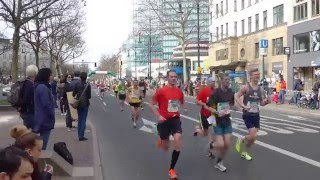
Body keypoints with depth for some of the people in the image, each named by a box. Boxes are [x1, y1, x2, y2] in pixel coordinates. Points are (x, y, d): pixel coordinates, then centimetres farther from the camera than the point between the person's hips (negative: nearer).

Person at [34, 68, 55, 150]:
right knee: (43, 143, -4)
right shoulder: (43, 88, -19)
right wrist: (52, 117, -10)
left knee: (42, 142, 18)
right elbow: (47, 105, -21)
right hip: (45, 119, -10)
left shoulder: (39, 86, 13)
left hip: (42, 119, 10)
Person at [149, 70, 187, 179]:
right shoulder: (161, 91, -12)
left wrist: (185, 108, -2)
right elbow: (152, 105, -4)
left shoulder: (179, 91, 1)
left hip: (175, 119, 3)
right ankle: (161, 139, 50)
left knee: (177, 140, -19)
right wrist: (158, 116, -17)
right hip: (164, 120, -2)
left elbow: (182, 102, 20)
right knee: (165, 148, 7)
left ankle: (171, 169, -2)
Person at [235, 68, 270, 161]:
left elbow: (261, 103, 15)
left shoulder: (260, 89, 6)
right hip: (247, 115, -6)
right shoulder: (245, 87, -11)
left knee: (253, 137, 9)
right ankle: (241, 140, 16)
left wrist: (266, 102, -7)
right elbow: (237, 97, -11)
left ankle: (244, 152, 30)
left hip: (256, 115, 6)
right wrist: (243, 106, -25)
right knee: (252, 136, -16)